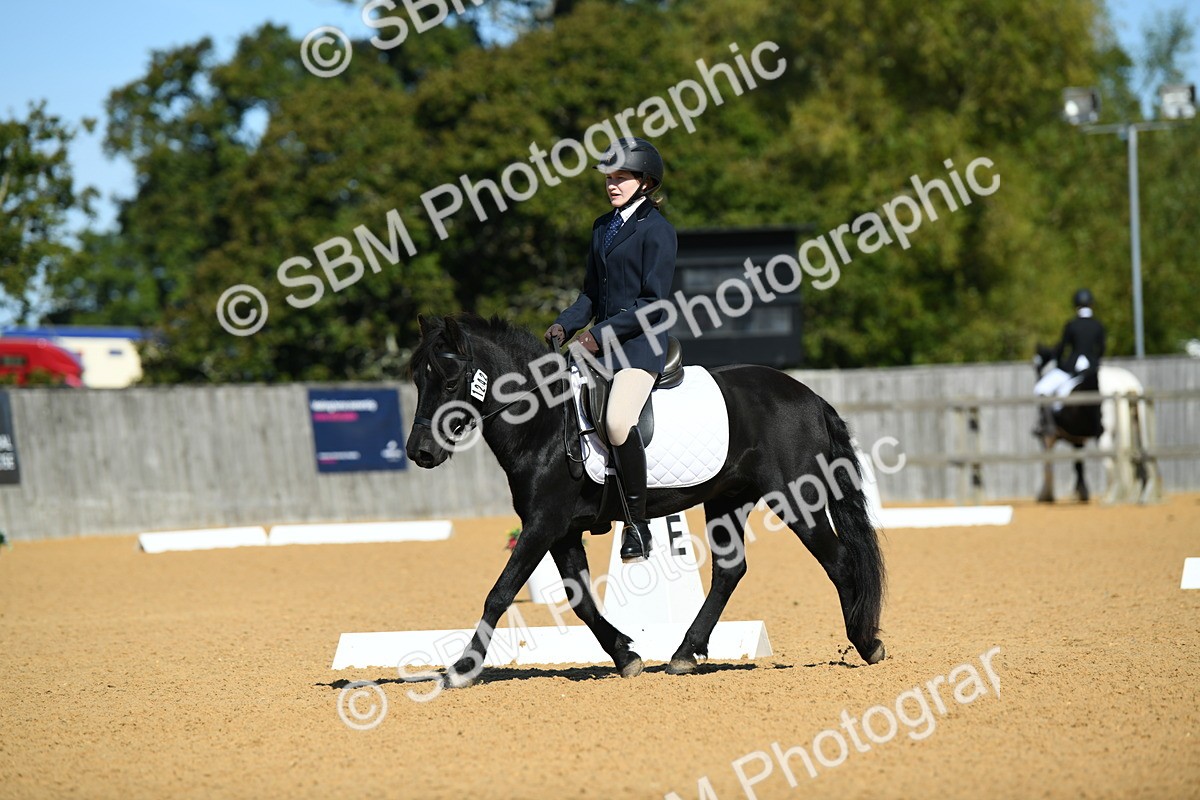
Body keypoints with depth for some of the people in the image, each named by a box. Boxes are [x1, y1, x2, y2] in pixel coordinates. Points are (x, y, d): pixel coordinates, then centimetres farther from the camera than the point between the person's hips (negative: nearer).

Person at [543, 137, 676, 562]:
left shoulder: (657, 230, -8)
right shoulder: (603, 227, 15)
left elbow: (652, 302, -14)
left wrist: (602, 334, -18)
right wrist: (566, 324, 3)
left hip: (640, 344, -9)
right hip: (601, 343, 9)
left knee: (617, 421, -30)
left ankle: (638, 525, -20)